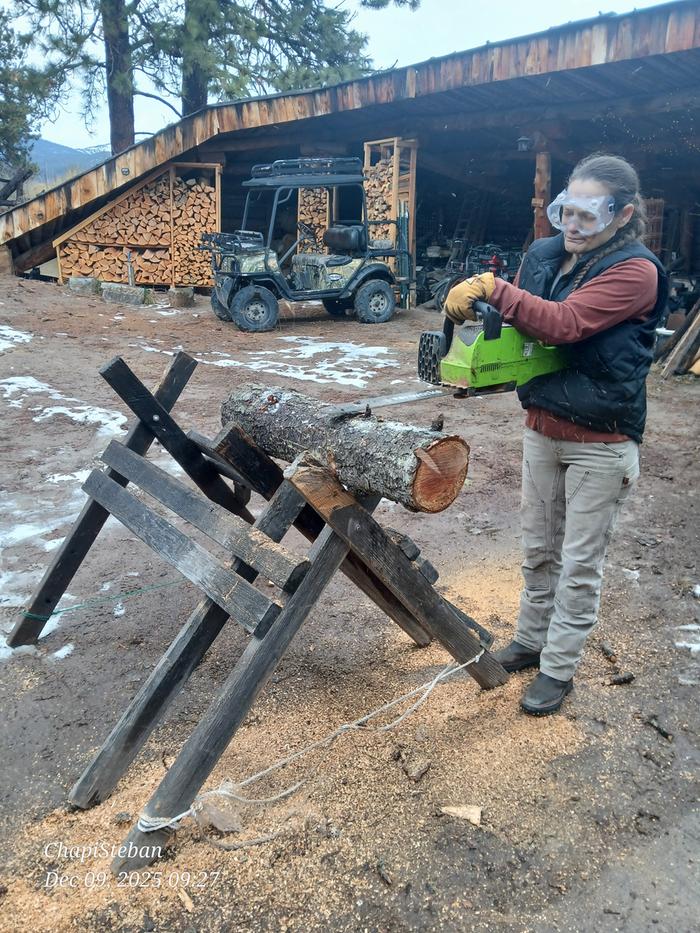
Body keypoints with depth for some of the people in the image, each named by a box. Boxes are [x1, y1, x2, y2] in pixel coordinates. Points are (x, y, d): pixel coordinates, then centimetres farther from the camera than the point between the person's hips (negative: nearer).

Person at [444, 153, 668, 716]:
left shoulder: (635, 271, -16)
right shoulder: (543, 256, 3)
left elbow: (565, 324, -28)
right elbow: (517, 327, 7)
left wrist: (491, 289, -32)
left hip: (600, 443, -6)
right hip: (542, 430, 6)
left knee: (580, 563, 7)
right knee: (539, 549, 19)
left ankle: (559, 668, 22)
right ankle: (531, 640, 37)